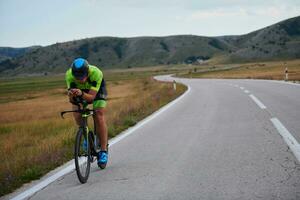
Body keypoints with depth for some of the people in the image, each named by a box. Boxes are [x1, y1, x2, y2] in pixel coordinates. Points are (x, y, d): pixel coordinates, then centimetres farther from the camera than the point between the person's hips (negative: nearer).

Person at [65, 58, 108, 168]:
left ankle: (103, 151, -11)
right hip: (80, 90, 2)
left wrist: (81, 94, -60)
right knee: (77, 115, -18)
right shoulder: (69, 75, -34)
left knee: (99, 116, -18)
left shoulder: (96, 73, -41)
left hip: (97, 90, -2)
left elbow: (91, 97, -40)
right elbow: (72, 100, -31)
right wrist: (71, 95, -55)